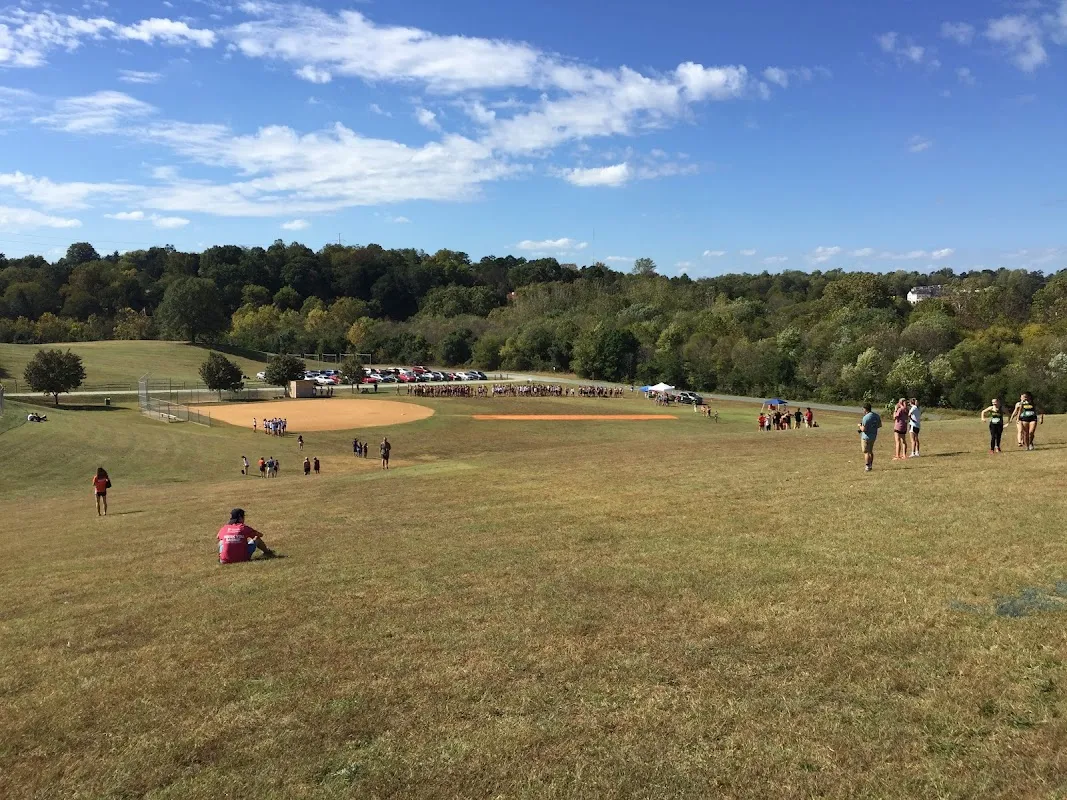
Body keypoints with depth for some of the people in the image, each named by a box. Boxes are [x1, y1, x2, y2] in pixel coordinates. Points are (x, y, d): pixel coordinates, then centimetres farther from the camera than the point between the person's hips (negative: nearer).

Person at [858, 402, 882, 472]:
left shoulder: (866, 417, -23)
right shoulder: (876, 416, 2)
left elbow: (863, 429, -25)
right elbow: (880, 425, 14)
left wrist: (860, 426, -6)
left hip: (866, 437, -8)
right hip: (873, 436, 8)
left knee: (866, 452, 1)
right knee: (870, 451, 19)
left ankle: (867, 467, 2)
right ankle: (870, 465, 27)